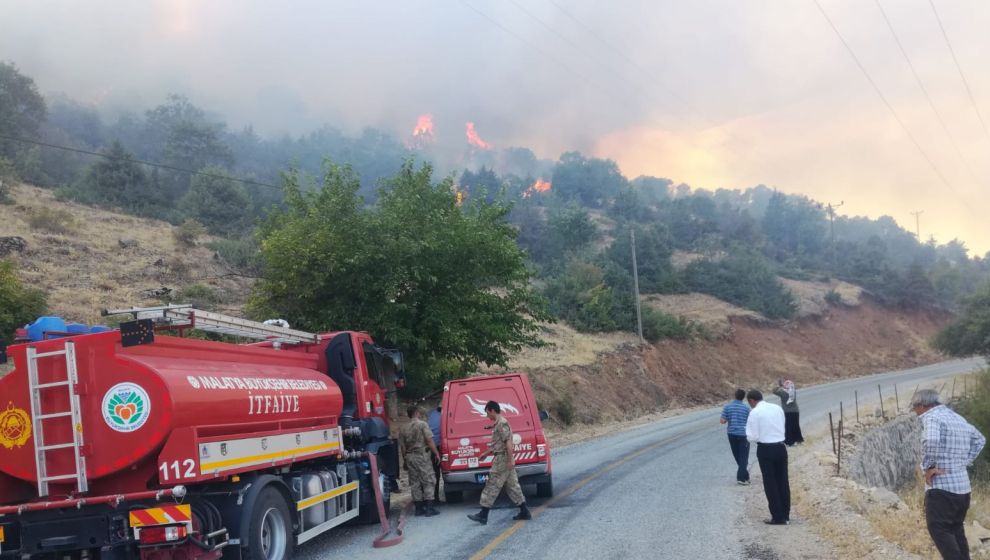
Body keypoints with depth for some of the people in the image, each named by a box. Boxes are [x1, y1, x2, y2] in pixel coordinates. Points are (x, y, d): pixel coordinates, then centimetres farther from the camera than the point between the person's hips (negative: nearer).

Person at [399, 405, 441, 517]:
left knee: (414, 483, 9)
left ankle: (419, 508, 11)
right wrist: (436, 454, -3)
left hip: (409, 457, 5)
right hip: (421, 456, -5)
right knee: (428, 481, -1)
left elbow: (402, 447, 12)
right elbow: (429, 441, -10)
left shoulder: (403, 429, 10)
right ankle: (429, 508, -5)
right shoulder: (422, 424, -5)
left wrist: (405, 460, 19)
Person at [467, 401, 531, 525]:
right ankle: (524, 512, 15)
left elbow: (508, 443, -21)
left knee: (492, 486, -6)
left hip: (502, 459, -10)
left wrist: (510, 460, -24)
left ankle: (483, 515, -4)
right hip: (504, 459, 10)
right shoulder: (498, 423, 15)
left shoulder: (501, 423, -16)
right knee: (512, 486, 12)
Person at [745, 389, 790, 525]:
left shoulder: (755, 413, -11)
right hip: (781, 447, 5)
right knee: (783, 482, 14)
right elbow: (782, 429, 15)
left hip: (765, 449, -5)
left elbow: (753, 437, -11)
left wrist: (748, 434, 8)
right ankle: (785, 515, 22)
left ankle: (778, 517, 6)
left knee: (770, 483, 4)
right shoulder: (778, 408, 6)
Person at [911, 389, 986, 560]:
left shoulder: (931, 417, -12)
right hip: (963, 485, 8)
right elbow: (979, 440, 29)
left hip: (941, 485, -8)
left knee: (939, 530, -5)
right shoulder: (958, 418, 16)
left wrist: (928, 467, -18)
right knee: (956, 530, 17)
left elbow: (931, 441, -32)